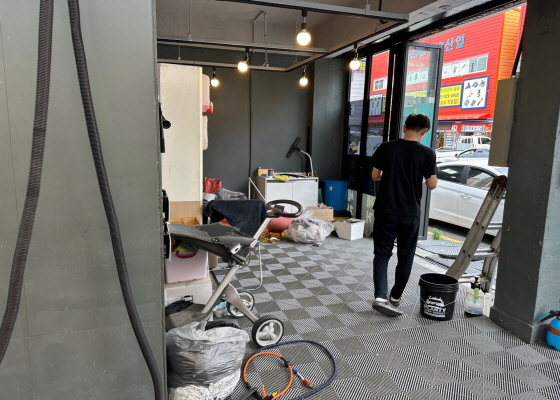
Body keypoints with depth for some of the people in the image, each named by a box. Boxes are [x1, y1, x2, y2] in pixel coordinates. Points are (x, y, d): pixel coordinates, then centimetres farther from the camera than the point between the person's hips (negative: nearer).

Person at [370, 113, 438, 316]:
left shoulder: (386, 148, -2)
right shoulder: (427, 153, -7)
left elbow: (375, 176, 6)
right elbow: (432, 185, -2)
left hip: (385, 211, 1)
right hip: (410, 213, -1)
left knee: (382, 254, 8)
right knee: (405, 256, 14)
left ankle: (380, 296, -7)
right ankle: (395, 297, 25)